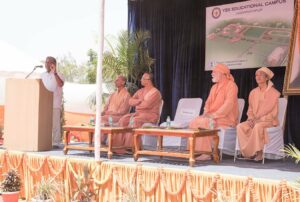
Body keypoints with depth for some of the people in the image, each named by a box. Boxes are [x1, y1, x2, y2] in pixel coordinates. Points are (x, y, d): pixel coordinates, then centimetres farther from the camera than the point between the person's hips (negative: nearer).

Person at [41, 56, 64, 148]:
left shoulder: (58, 75, -1)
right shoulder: (42, 75, 16)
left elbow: (61, 84, -21)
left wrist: (55, 73, -25)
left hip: (55, 104, -5)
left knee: (55, 124, -3)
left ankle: (55, 143, 1)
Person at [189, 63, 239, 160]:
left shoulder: (231, 85, -7)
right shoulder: (214, 87, 19)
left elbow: (228, 104, -17)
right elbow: (208, 102, 19)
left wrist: (214, 115, -21)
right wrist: (206, 112, -2)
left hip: (226, 118, -8)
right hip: (212, 117, 8)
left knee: (203, 123, -30)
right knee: (193, 122, -15)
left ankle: (206, 153, -22)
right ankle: (195, 150, -17)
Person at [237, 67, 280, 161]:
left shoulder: (273, 92, -5)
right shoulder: (253, 92, 11)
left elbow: (273, 112, -9)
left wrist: (260, 119, -17)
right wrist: (251, 119, -5)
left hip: (269, 120, -5)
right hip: (255, 120, 5)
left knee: (257, 127, -38)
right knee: (240, 127, -22)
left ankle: (259, 152, -25)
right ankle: (248, 151, -19)